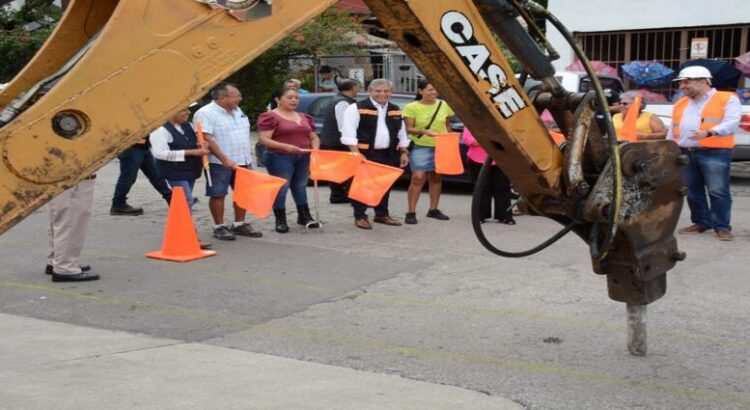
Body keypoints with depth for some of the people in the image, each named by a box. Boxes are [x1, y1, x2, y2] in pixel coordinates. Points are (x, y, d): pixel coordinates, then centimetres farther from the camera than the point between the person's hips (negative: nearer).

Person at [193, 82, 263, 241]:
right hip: (219, 163, -7)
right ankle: (219, 227, 9)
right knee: (218, 195, 0)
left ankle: (239, 224, 22)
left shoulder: (238, 111, 14)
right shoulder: (205, 114, -12)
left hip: (243, 161, 8)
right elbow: (206, 139, -21)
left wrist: (247, 159, 18)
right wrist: (225, 160, -26)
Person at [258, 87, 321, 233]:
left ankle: (304, 216, 24)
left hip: (303, 157, 6)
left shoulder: (304, 117, 16)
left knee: (300, 187, 14)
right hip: (280, 158, -6)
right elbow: (264, 139, -14)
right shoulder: (270, 117, -6)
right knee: (281, 188, -5)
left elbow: (314, 137, 20)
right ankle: (280, 221, 1)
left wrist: (315, 149, -2)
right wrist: (285, 146, -25)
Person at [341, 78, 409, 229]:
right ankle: (360, 216, 5)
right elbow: (349, 133, -12)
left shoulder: (395, 110, 14)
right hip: (365, 154, -6)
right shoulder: (357, 108, -6)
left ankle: (382, 214, 25)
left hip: (388, 154, 6)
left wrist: (404, 152, 15)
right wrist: (356, 153, -18)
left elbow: (401, 133, 21)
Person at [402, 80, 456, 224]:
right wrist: (424, 131, -24)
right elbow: (409, 129, -7)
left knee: (436, 178, 10)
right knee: (418, 178, -13)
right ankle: (411, 212, -9)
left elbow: (447, 125, 15)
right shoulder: (411, 107, -4)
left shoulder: (444, 105, 6)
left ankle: (433, 210, 22)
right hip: (420, 147, -4)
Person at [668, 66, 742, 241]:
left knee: (718, 191, -8)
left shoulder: (727, 99, 0)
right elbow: (673, 129, 24)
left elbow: (731, 123, -14)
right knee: (692, 191, 8)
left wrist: (709, 132, -30)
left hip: (714, 153, -6)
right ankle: (701, 222, 21)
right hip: (685, 153, 6)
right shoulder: (681, 104, 19)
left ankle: (722, 227, -2)